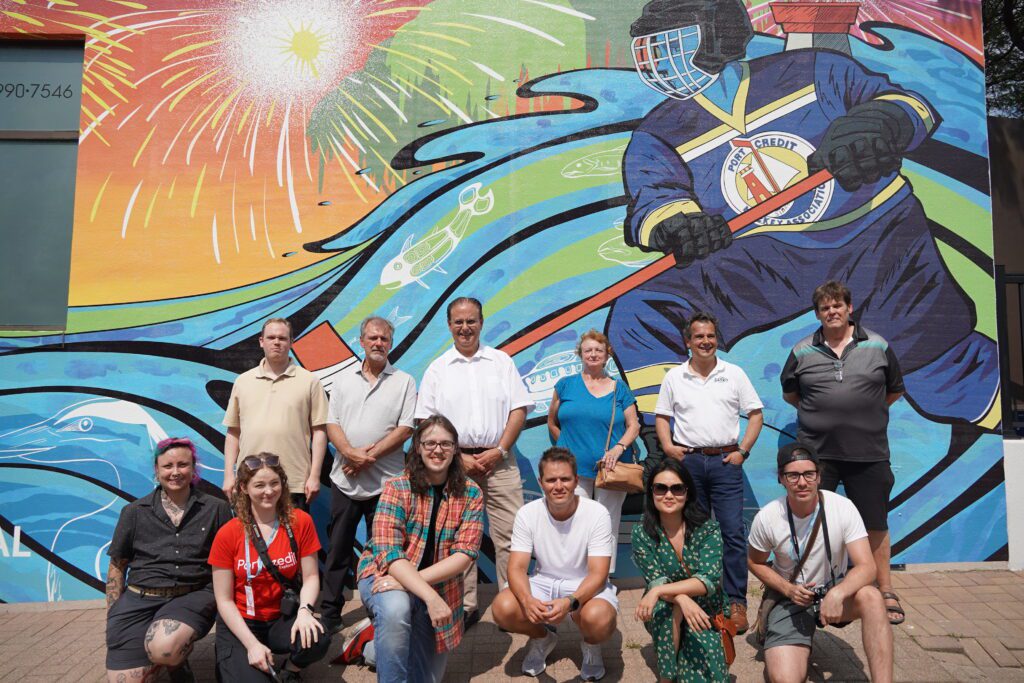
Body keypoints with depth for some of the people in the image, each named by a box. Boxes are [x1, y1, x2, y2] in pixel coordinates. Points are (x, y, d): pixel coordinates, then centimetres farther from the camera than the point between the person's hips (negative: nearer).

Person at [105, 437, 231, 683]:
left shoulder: (217, 509, 5)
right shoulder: (134, 512, 10)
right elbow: (117, 566, 15)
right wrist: (113, 618, 9)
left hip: (193, 596, -1)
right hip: (139, 599, 2)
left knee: (164, 648, -32)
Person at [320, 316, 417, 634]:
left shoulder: (404, 382, 2)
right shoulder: (343, 379, 10)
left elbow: (405, 428, -5)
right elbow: (332, 423, 4)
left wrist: (370, 455, -13)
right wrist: (350, 452, -14)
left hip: (385, 480, -2)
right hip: (345, 478, 2)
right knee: (339, 547, 9)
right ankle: (329, 612, 20)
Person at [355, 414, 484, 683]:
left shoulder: (470, 493, -7)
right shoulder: (397, 487, -14)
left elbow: (465, 554, -14)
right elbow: (388, 553, -22)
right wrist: (430, 596, -34)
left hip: (440, 586, 4)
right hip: (385, 574, -3)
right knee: (395, 609, -38)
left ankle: (378, 643, 33)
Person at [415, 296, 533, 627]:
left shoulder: (501, 362, 9)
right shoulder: (437, 369, 7)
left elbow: (519, 409, 4)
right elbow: (426, 422, 2)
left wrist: (499, 451, -7)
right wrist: (459, 457, -7)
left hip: (499, 460, 0)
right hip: (455, 462, 0)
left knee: (510, 534, -1)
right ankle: (465, 606, 18)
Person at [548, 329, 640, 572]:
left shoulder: (619, 389, 9)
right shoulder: (566, 385, 7)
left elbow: (633, 425, 5)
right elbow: (552, 422, 12)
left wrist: (618, 447, -12)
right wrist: (568, 447, 4)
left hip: (611, 470, 1)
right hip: (574, 468, -1)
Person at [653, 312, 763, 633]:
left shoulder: (734, 374, 6)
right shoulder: (674, 377, 7)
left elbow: (755, 413, 7)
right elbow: (662, 416, 12)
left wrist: (743, 450, -3)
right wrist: (668, 447, -3)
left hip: (725, 461, -1)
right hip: (688, 461, 1)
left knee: (733, 532, -5)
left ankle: (736, 602, 5)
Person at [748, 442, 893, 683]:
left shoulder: (842, 507, -17)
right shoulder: (766, 518, -16)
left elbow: (867, 567, -21)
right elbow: (755, 563, 2)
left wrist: (837, 594, -40)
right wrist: (788, 589, -15)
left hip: (835, 589, 0)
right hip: (790, 597, 0)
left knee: (871, 597, -35)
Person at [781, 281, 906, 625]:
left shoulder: (878, 346, 3)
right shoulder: (802, 351, 3)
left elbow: (895, 390, 15)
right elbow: (789, 392, 15)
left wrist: (866, 413, 9)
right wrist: (821, 413, 8)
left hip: (869, 452, 0)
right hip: (817, 452, 0)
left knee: (875, 524, 10)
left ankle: (886, 591, 26)